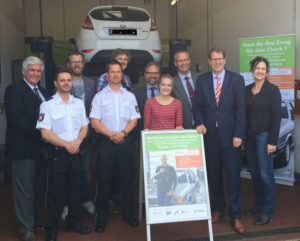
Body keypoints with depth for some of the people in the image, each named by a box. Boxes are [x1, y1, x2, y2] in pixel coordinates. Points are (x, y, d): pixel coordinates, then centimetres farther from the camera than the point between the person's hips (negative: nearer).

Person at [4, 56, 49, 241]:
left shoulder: (43, 92, 16)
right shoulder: (14, 90, -8)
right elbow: (16, 118, -18)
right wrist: (40, 134, -20)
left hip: (42, 147, 8)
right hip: (24, 149, -7)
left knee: (38, 188, 17)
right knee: (24, 190, 2)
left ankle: (33, 220, 34)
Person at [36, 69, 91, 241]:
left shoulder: (79, 103, 9)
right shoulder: (47, 104, -6)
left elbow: (84, 126, 10)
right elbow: (45, 133, -11)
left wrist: (77, 142, -8)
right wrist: (66, 144, -14)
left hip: (76, 152, 4)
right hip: (57, 154, -4)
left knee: (76, 189, 13)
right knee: (55, 191, 3)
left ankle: (75, 223, 29)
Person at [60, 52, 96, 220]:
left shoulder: (91, 83, 9)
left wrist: (90, 129, 0)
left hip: (86, 132, 3)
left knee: (86, 168, 12)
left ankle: (87, 200, 26)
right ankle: (69, 204, 17)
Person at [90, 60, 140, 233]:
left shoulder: (130, 96, 11)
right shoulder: (99, 96, 5)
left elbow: (134, 119, 6)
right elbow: (95, 122, -2)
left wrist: (123, 133, -11)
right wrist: (111, 135, -12)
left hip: (125, 141, 2)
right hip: (106, 141, -2)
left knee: (127, 178, 6)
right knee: (104, 180, 2)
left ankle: (128, 214, 20)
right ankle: (101, 217, 13)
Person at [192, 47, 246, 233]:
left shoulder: (237, 79, 0)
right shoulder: (202, 80, 8)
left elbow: (240, 108, -4)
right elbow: (197, 105, 10)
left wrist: (238, 134, -10)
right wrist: (199, 123, -8)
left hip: (230, 133, -2)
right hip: (210, 133, 2)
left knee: (233, 174, 1)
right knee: (213, 173, 10)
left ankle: (235, 215, 12)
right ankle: (218, 208, 27)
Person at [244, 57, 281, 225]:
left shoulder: (272, 90, -8)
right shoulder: (247, 89, 9)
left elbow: (276, 117, -11)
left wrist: (273, 141, -15)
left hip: (264, 135, -6)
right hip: (249, 135, 6)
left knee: (266, 174, -2)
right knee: (254, 172, 13)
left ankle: (268, 212, 11)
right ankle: (258, 204, 29)